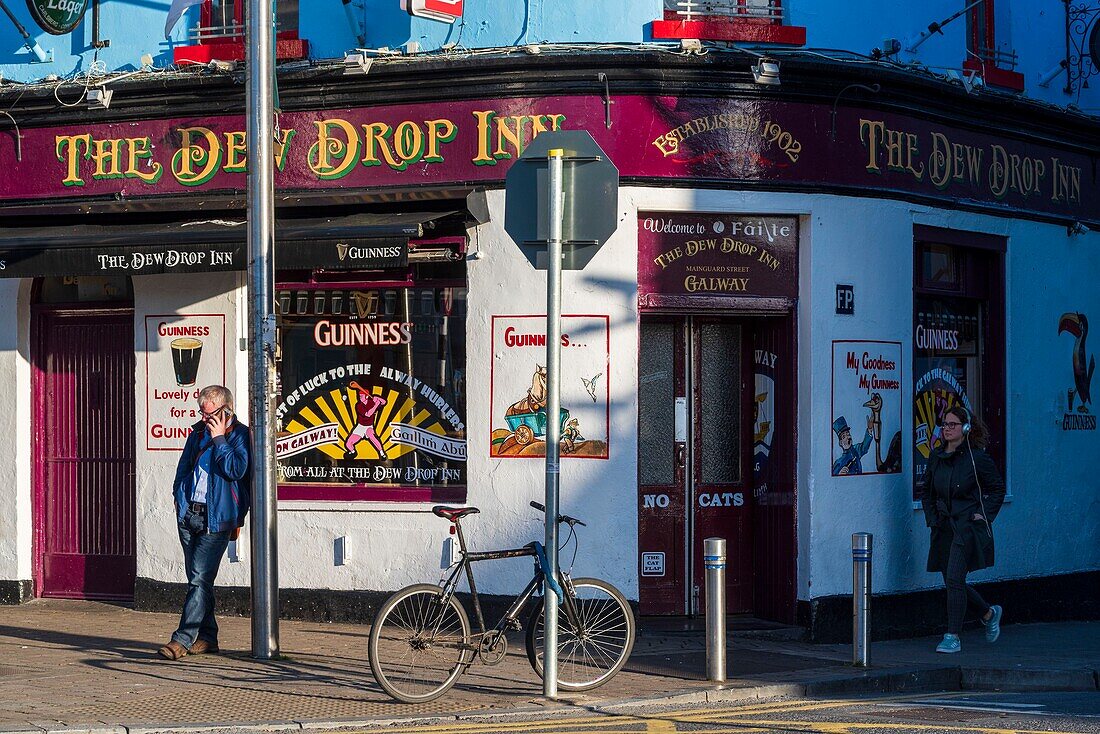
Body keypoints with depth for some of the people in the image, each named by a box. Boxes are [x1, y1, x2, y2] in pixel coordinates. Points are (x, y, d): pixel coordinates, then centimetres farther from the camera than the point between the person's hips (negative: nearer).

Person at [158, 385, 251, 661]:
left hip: (216, 518, -7)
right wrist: (180, 498, 15)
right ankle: (207, 637, 19)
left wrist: (219, 439, -14)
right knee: (197, 579, 11)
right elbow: (184, 467, 26)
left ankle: (183, 639, -17)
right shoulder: (198, 432, 15)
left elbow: (236, 470, -18)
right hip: (189, 513, 7)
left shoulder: (240, 435, -4)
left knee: (200, 579, -13)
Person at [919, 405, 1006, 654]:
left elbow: (997, 488, 2)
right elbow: (926, 490, 19)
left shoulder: (977, 458, -7)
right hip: (944, 528, 6)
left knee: (954, 580, -13)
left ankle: (952, 637, -7)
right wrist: (931, 517, 9)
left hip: (968, 528, -6)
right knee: (952, 582, 10)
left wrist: (985, 515, -5)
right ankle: (989, 613, 34)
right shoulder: (936, 457, 8)